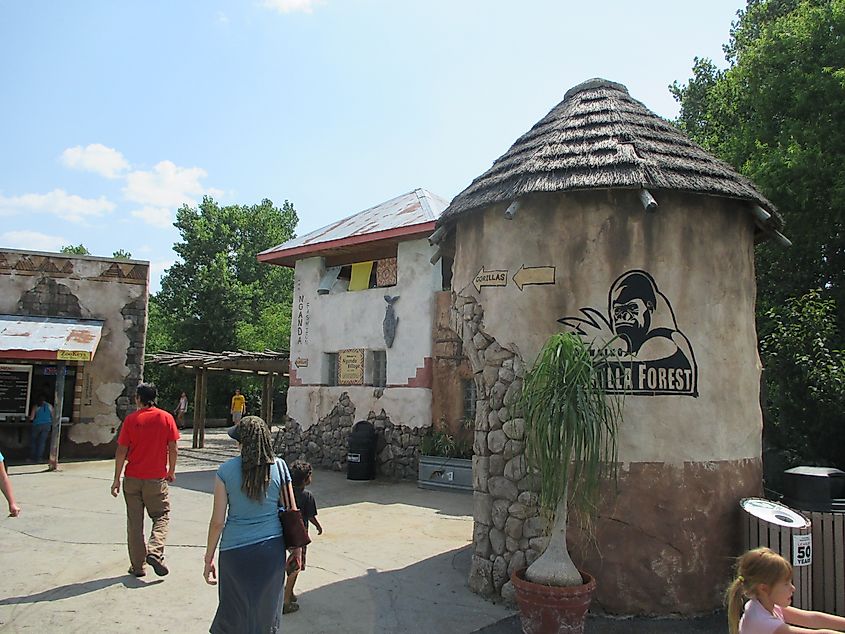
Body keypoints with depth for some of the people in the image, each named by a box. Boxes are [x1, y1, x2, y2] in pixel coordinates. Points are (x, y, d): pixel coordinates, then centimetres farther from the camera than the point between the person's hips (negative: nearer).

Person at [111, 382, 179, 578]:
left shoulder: (131, 419, -4)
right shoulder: (166, 417, -3)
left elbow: (121, 450, -4)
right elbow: (172, 447, -2)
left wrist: (117, 479, 2)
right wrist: (171, 471, 11)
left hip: (132, 478, 1)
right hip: (157, 478, -1)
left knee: (134, 521, 9)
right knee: (162, 516, 12)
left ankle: (137, 566, 13)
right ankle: (155, 552, -10)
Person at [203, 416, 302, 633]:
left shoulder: (226, 471, -8)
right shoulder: (279, 466, -4)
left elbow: (217, 521, -7)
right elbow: (292, 512, 0)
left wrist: (209, 559, 3)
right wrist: (297, 546, 11)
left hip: (236, 550, -2)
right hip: (272, 548, 2)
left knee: (235, 613, 15)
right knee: (267, 611, 19)